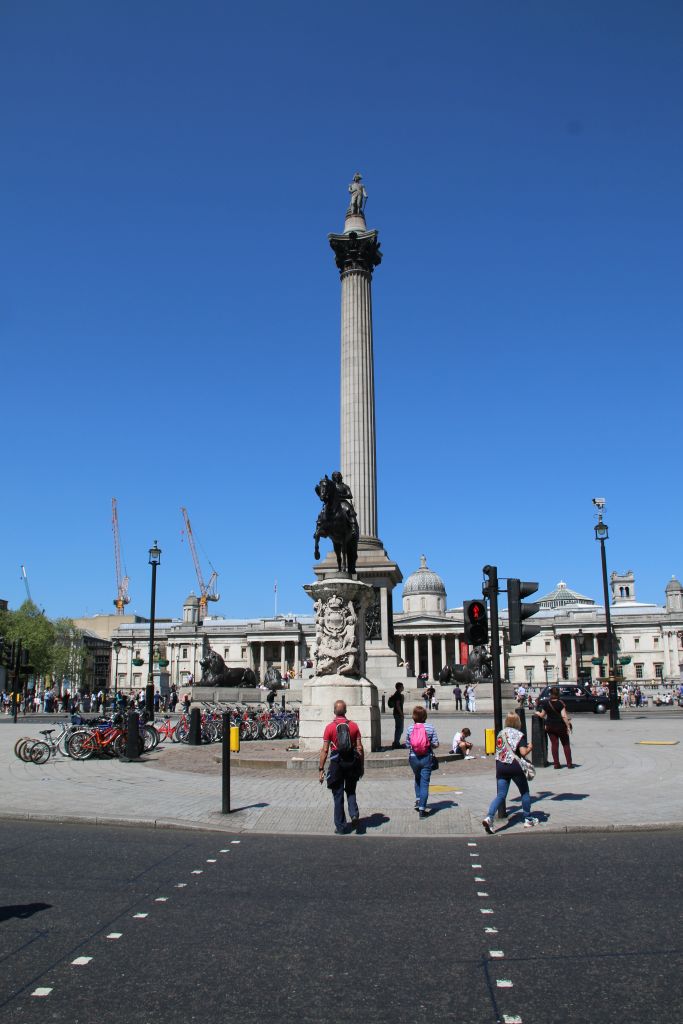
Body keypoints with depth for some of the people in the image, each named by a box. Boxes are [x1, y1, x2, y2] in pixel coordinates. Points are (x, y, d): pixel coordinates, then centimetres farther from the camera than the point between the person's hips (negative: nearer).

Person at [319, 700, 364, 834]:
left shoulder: (330, 727, -5)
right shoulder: (353, 725, 1)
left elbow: (325, 750, -6)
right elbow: (360, 748, 1)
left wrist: (321, 769, -1)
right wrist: (362, 766, 10)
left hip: (337, 764, -2)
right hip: (352, 763, 2)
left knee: (338, 796, 8)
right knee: (351, 791, 21)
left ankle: (340, 827, 11)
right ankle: (354, 814, -2)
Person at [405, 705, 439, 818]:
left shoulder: (410, 728, -6)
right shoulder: (430, 727, -10)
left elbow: (407, 744, -1)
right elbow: (435, 744, -9)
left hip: (413, 758, 2)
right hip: (426, 758, -2)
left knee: (417, 778, 27)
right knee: (425, 783, 3)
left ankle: (418, 801, 23)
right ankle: (422, 809, 0)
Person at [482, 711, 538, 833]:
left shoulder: (500, 733, 11)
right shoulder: (519, 735, -6)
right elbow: (523, 752, -15)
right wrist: (529, 747, 5)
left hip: (500, 766, 4)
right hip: (514, 766, -4)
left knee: (500, 795, 3)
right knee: (525, 792, 17)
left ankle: (489, 817, -16)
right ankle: (528, 819, 25)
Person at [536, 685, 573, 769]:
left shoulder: (546, 703, -1)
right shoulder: (561, 703, -12)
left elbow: (542, 715, 8)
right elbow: (564, 716, -18)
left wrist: (537, 713, 29)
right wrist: (568, 726, -11)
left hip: (550, 726, 3)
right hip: (560, 726, -3)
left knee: (554, 744, 7)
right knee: (566, 744, 8)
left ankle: (556, 763, 6)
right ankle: (569, 763, 7)